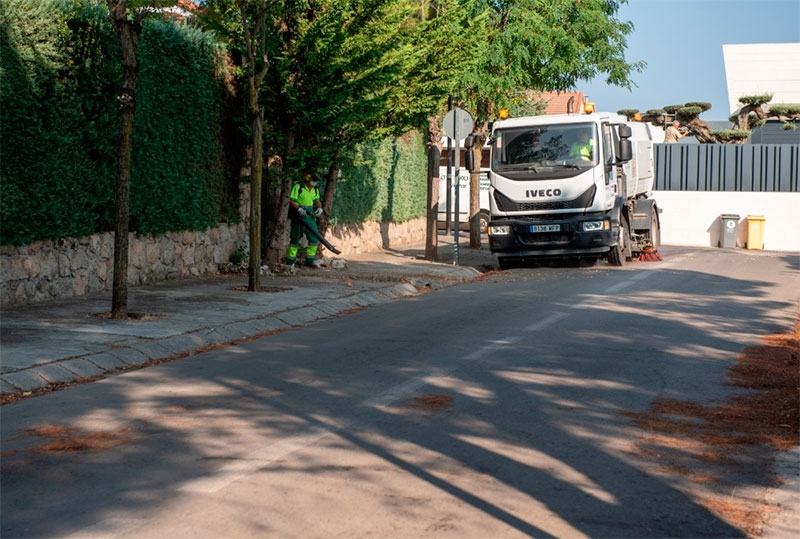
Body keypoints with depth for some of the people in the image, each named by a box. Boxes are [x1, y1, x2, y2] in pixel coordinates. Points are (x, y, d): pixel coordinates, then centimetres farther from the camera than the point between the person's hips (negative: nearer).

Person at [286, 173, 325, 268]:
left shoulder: (315, 189, 12)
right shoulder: (298, 187, -9)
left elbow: (317, 200, 16)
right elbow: (291, 200, -12)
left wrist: (319, 208, -6)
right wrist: (299, 209, -26)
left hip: (310, 215, 6)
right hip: (298, 216, -6)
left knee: (314, 237, 1)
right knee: (296, 238, -1)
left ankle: (310, 259, 7)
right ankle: (290, 261, 8)